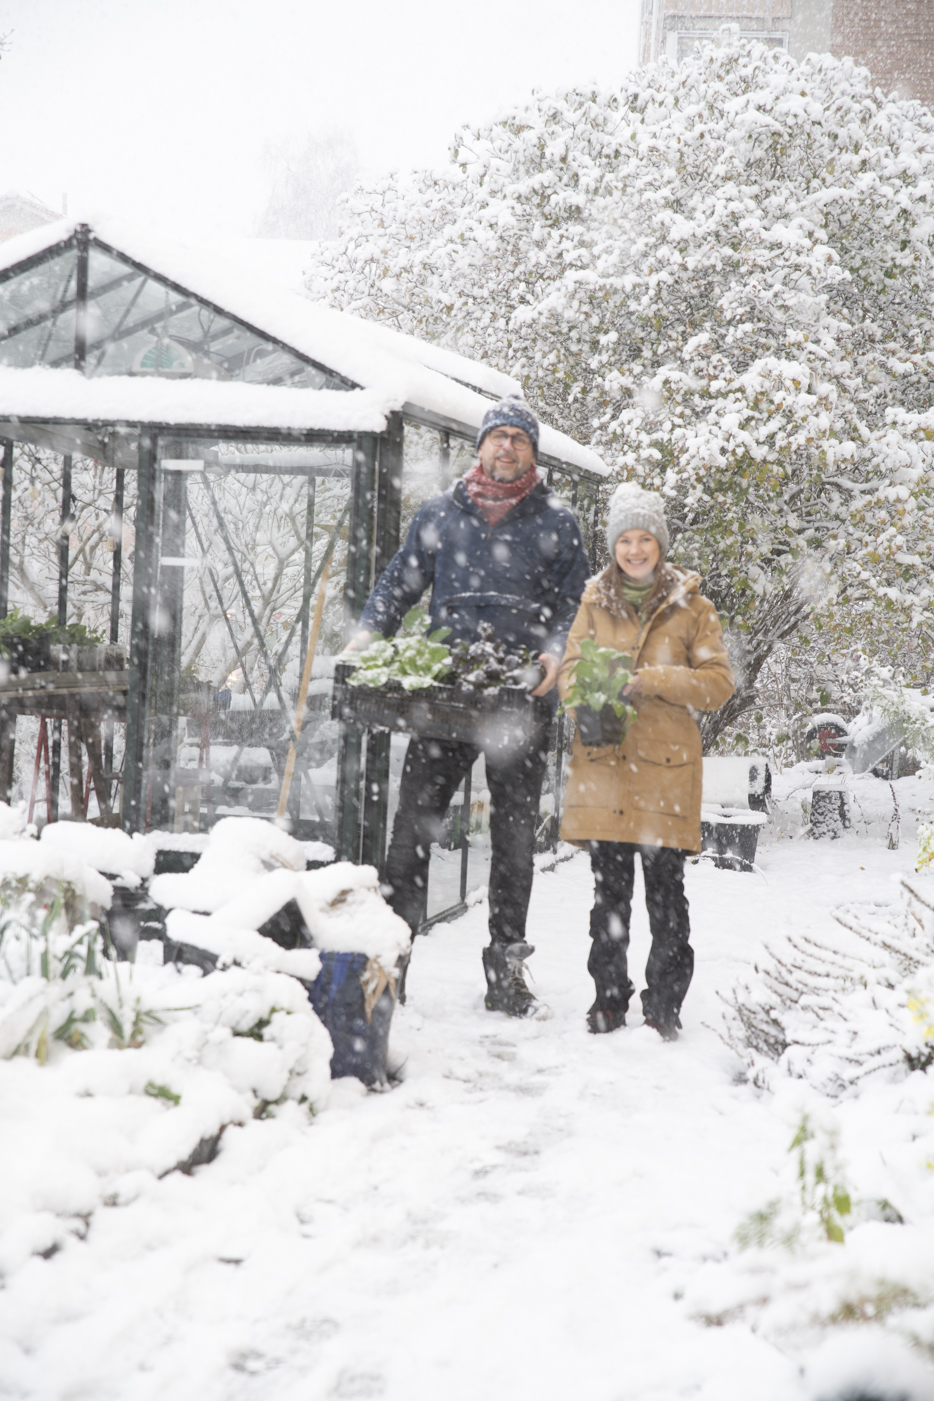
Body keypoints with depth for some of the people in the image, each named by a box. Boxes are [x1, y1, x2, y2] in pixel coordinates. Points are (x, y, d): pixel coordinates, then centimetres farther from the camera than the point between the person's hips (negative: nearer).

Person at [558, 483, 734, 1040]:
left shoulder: (691, 606, 4)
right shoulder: (595, 602, 12)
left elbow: (718, 682, -1)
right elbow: (571, 667, 15)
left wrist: (649, 681, -14)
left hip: (665, 763, -2)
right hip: (603, 761, 3)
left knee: (665, 888, -4)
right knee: (609, 887, 7)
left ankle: (665, 1004, 5)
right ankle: (610, 997, 16)